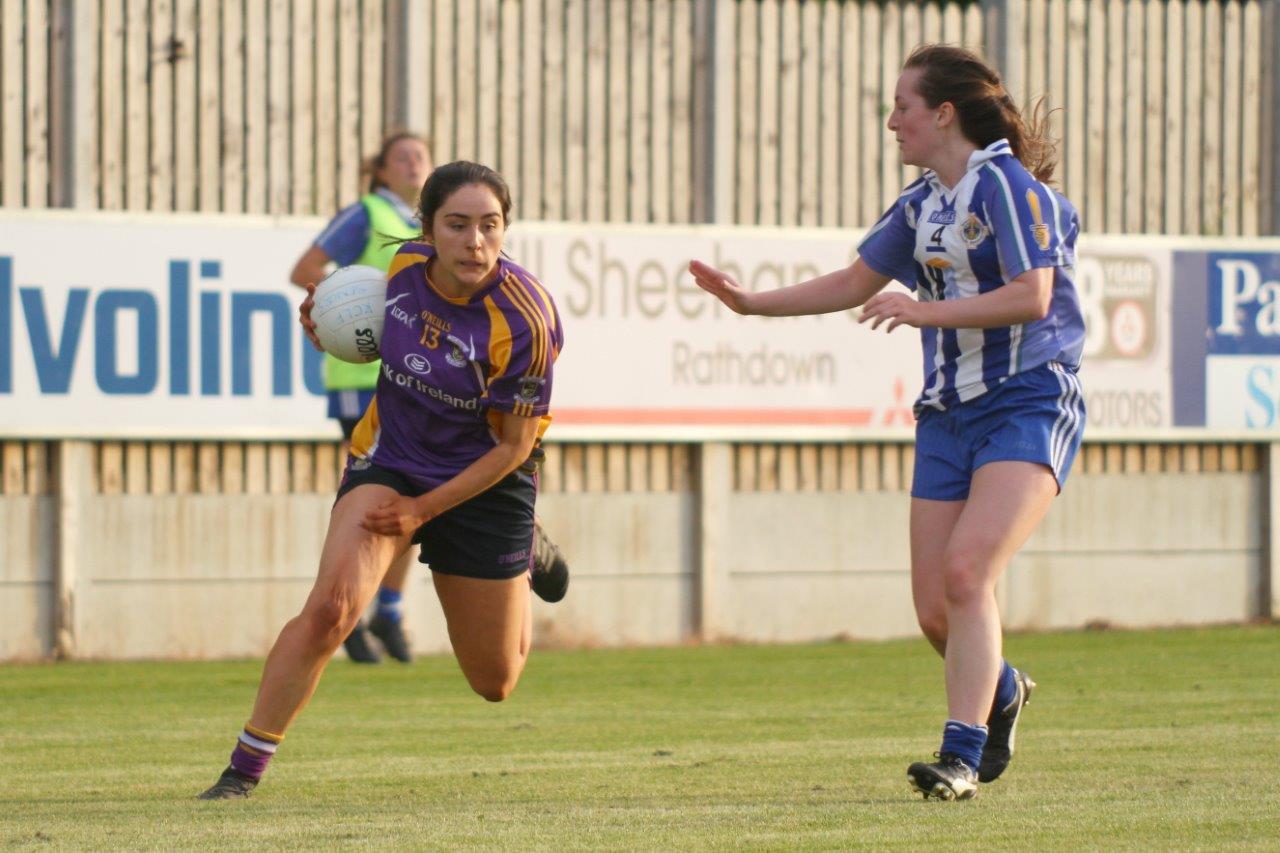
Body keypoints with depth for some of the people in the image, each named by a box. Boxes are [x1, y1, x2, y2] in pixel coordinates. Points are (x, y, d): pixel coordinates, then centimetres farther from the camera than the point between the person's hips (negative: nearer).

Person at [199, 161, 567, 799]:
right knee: (329, 607, -25)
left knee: (494, 684, 12)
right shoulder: (404, 265, -13)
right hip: (388, 458, 2)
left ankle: (528, 554, 44)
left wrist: (423, 508, -17)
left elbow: (513, 446, -16)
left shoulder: (524, 321, -26)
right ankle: (243, 771, -18)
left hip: (484, 480, -2)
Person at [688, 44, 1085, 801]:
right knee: (935, 611, 1)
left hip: (1029, 406, -8)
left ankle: (961, 757, -23)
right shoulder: (921, 204, 14)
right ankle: (1001, 691, 32)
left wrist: (926, 311, -22)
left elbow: (1031, 296, -21)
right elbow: (853, 285, 25)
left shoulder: (1007, 186, -11)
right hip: (949, 416, 8)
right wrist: (749, 303, 19)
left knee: (966, 571, -24)